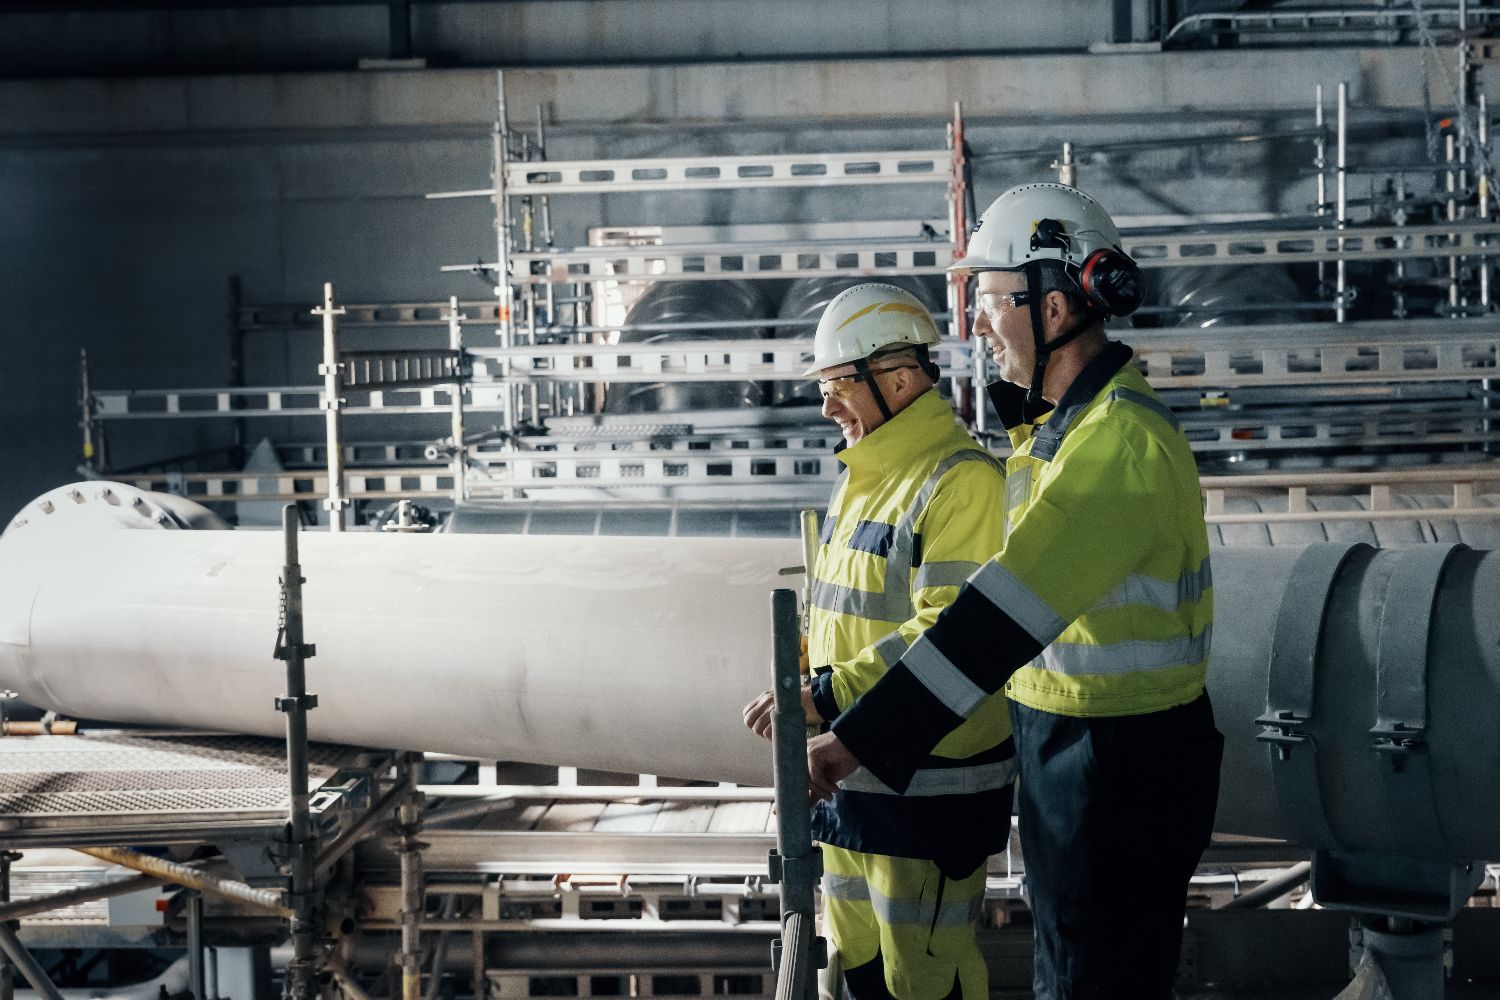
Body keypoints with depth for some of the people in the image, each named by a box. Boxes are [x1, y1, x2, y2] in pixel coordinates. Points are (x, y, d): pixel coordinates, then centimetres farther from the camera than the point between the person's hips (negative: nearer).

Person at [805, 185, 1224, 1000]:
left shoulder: (1118, 442, -25)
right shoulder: (1070, 419, 9)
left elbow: (1007, 612, -33)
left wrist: (863, 739, -36)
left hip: (1120, 773, -10)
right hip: (1064, 747, 10)